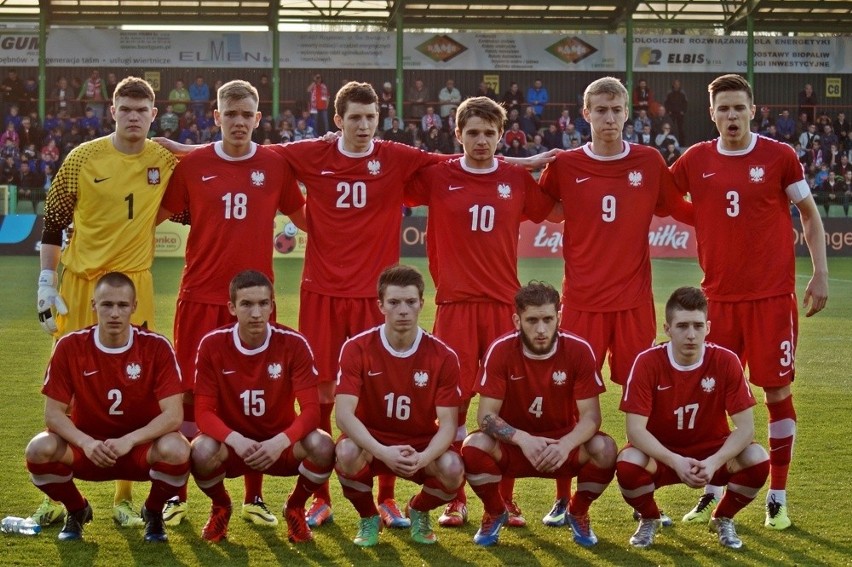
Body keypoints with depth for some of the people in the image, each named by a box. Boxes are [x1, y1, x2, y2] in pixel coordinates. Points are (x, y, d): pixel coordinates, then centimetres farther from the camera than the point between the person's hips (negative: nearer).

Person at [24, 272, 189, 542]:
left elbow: (173, 415, -19)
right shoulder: (70, 347, -10)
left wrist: (128, 441, -32)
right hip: (87, 448, 1)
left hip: (142, 447, -1)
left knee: (176, 450, -34)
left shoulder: (156, 347, -14)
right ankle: (76, 510, 6)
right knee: (40, 449, -28)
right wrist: (86, 443, -28)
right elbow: (53, 413, -10)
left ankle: (153, 512, 1)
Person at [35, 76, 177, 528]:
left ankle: (124, 497, 12)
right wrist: (46, 284, 0)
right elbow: (52, 222, 4)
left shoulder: (165, 161, 1)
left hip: (134, 282, 1)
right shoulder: (83, 158, -2)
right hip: (80, 282, -1)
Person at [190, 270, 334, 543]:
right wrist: (235, 439, -35)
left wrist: (280, 442, -37)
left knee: (323, 446, -31)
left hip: (280, 445, 0)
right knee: (202, 451, -34)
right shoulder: (212, 344, -14)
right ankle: (220, 507, 4)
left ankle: (295, 508, 3)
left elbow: (310, 409, -18)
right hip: (233, 444, 0)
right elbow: (204, 411, -14)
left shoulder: (294, 344, -15)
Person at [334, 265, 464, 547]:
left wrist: (423, 457, -36)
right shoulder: (356, 349, -14)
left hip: (422, 447, 1)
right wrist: (383, 452, -39)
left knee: (453, 470, -31)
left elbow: (448, 423, -14)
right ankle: (368, 517, -1)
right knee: (347, 453, -35)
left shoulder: (443, 356, -12)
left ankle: (419, 511, 8)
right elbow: (344, 414, -22)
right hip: (371, 443, -1)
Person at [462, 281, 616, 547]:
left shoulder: (579, 350, -16)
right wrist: (523, 439, -36)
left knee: (605, 449, -29)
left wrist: (566, 444, -37)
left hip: (563, 443, 0)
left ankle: (578, 513, 3)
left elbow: (590, 415, -16)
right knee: (473, 446, -31)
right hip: (513, 444, 0)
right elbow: (486, 415, -18)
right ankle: (495, 513, 2)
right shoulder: (501, 350, -17)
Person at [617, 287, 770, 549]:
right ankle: (649, 520, 3)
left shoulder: (726, 362, -17)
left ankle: (723, 519, 5)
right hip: (660, 454, -1)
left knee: (758, 461, -28)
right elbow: (635, 428, -23)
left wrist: (714, 462, -35)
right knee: (628, 465, -34)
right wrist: (675, 462, -39)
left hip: (711, 453, 1)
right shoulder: (647, 363, -20)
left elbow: (745, 427, -18)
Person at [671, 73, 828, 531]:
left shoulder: (779, 157, -2)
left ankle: (777, 497, 10)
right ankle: (713, 491, 17)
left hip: (773, 296, -2)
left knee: (777, 392, 0)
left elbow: (810, 214, 6)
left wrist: (820, 274, 0)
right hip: (719, 297, 2)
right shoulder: (695, 161, 3)